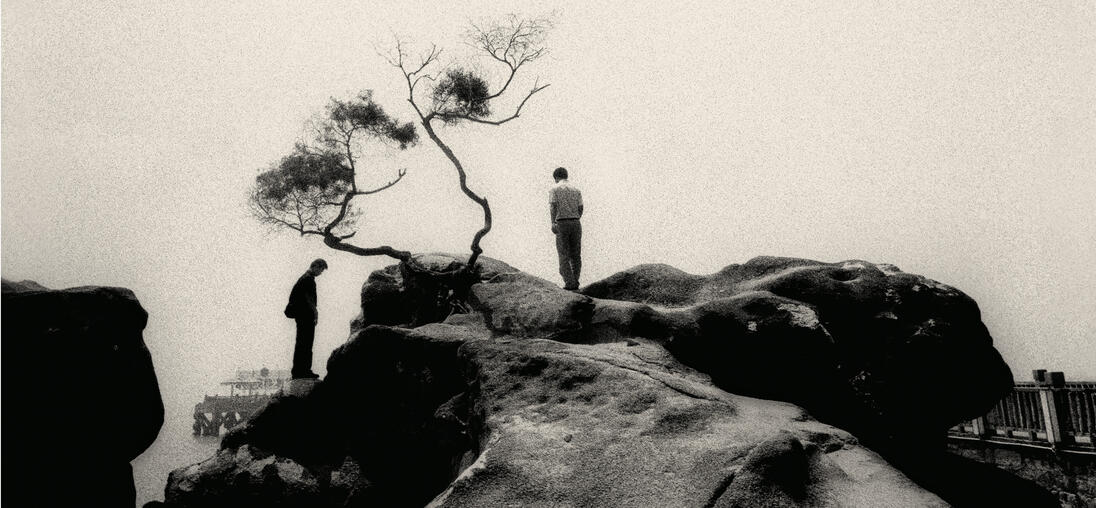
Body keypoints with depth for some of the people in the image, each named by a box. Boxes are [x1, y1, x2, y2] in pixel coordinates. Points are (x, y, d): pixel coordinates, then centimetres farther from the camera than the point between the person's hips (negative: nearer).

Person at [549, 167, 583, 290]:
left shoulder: (554, 190, 2)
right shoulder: (576, 190, 13)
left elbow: (553, 207, -12)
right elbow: (580, 209, 10)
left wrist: (553, 223, -21)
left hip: (562, 224, -3)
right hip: (576, 223, 3)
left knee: (564, 255, 1)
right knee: (576, 254, 11)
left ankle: (570, 283, -8)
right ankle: (575, 282, 6)